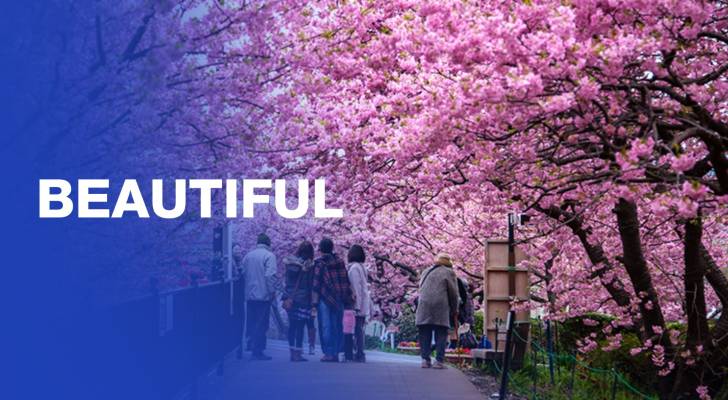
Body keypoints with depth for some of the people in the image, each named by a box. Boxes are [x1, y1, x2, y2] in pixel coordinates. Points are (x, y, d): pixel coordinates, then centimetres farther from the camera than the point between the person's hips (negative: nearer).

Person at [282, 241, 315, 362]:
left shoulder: (289, 263, 5)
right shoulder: (308, 266, -11)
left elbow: (287, 282, 7)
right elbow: (311, 284, -9)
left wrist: (287, 297, 11)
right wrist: (313, 301, -3)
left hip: (290, 299, 5)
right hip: (303, 299, -5)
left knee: (292, 326, 11)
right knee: (300, 327, -3)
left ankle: (292, 352, 14)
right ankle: (297, 353, -4)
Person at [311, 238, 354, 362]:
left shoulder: (319, 264, -5)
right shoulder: (340, 261, 8)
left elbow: (316, 283, -7)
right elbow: (346, 281, 8)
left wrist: (314, 300, -5)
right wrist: (348, 297, 12)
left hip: (325, 299, -4)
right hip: (339, 299, 4)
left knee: (326, 326, 0)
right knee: (337, 326, 8)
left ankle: (328, 353, -4)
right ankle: (336, 353, 7)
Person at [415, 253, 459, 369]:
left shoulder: (426, 272, 21)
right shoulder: (448, 272, 6)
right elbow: (453, 293, 5)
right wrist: (454, 310, 16)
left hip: (424, 306, 4)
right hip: (441, 307, -3)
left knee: (425, 335, 5)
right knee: (440, 335, 0)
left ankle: (425, 359, 0)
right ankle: (439, 361, -6)